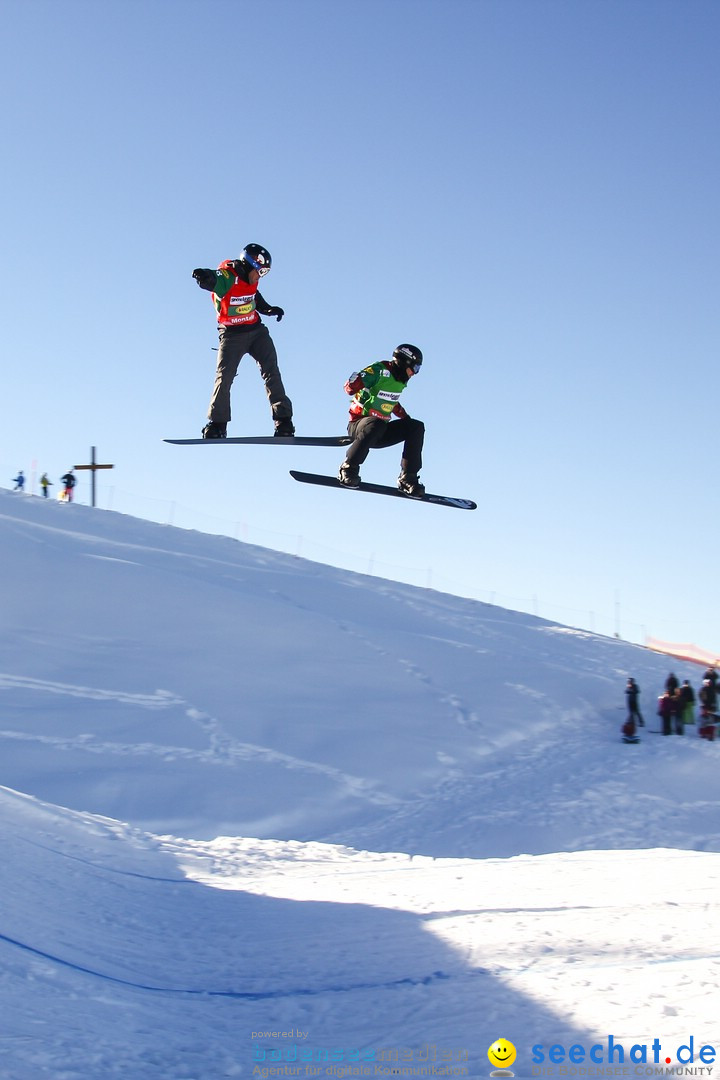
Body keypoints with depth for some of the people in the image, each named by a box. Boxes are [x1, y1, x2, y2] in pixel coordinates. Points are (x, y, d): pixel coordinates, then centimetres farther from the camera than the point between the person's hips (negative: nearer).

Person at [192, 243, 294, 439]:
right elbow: (210, 281, -43)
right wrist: (204, 276, -65)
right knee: (224, 377, -6)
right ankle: (216, 424, 5)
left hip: (256, 331, 5)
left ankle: (283, 419, -5)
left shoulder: (250, 279, 2)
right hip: (232, 335, -5)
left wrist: (269, 309, 14)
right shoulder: (226, 278, -20)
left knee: (271, 371, -5)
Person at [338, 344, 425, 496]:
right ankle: (348, 469, -28)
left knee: (417, 427, -6)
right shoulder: (379, 371, -13)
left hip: (381, 433, 8)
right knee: (376, 425, -41)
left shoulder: (400, 380, 12)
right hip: (359, 425, -8)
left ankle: (407, 478, -9)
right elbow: (350, 386, -22)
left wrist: (406, 418, 25)